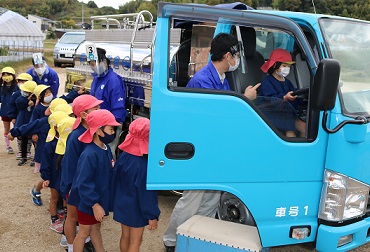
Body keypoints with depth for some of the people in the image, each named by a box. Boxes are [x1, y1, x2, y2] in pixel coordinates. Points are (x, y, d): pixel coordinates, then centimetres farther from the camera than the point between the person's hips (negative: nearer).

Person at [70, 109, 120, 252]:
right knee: (84, 232, 11)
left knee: (96, 228, 24)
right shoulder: (89, 155, -30)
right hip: (88, 203, -8)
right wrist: (94, 204, -25)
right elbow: (84, 183, -28)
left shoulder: (106, 149, -4)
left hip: (100, 199, 8)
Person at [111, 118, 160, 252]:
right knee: (135, 241, 10)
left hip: (122, 204, 6)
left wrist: (116, 200, 17)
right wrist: (152, 216, -12)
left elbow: (115, 180, 3)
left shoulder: (123, 156, -8)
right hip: (136, 209, -6)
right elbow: (146, 192, -22)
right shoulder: (143, 164, -27)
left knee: (125, 236, 22)